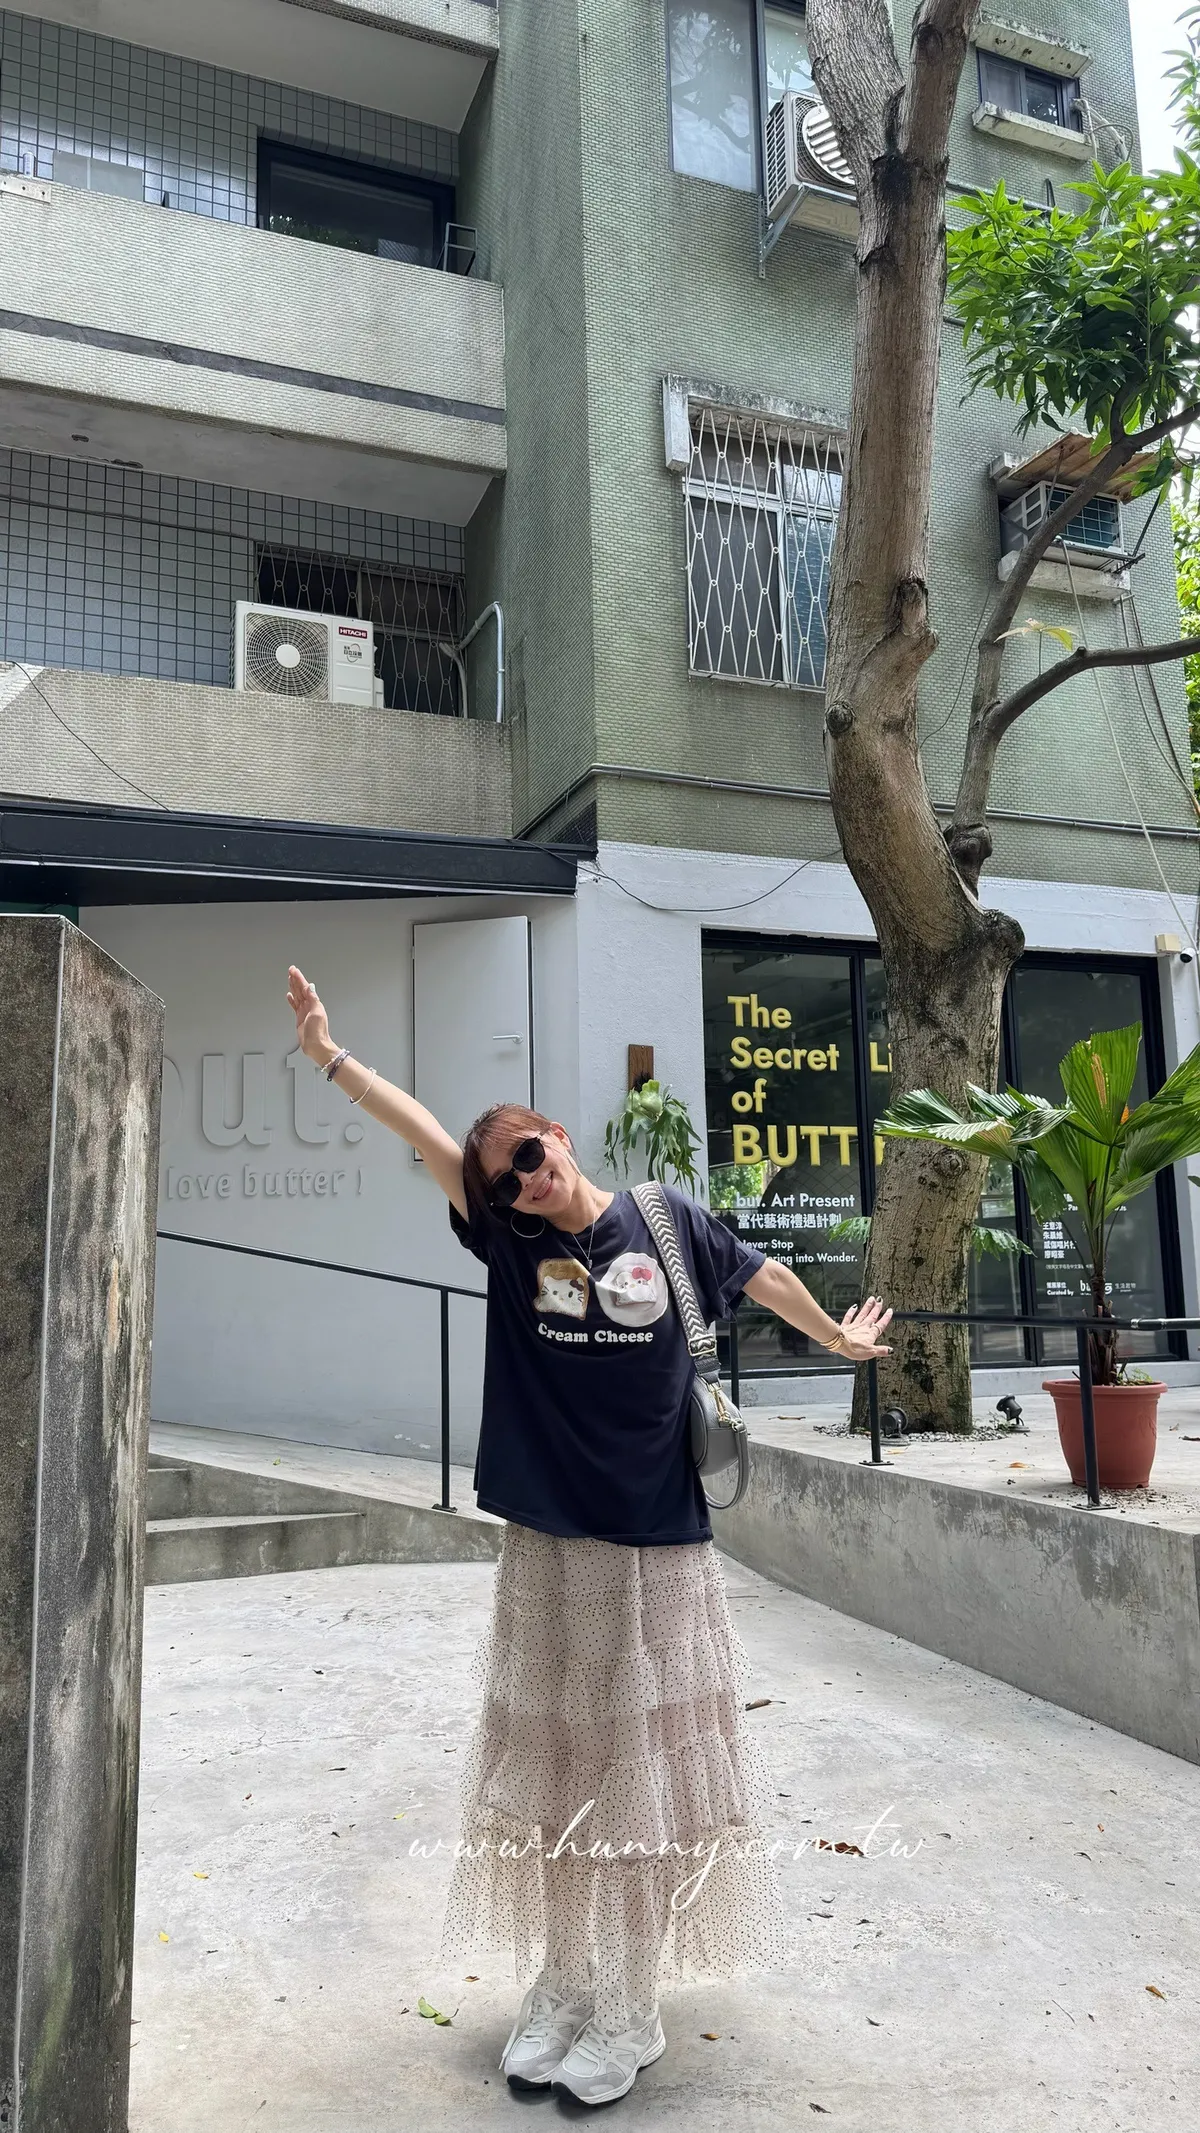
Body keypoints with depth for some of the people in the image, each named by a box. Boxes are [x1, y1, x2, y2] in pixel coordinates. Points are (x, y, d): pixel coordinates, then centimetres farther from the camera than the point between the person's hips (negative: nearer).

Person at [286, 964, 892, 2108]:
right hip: (548, 1553, 2)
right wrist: (330, 1053, -19)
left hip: (659, 1552, -1)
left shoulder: (667, 1219, -4)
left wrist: (837, 1337, 26)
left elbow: (760, 1276, 12)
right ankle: (559, 1989, 31)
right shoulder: (508, 1240, -2)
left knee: (645, 1779, 8)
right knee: (554, 1770, 13)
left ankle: (627, 2013, 23)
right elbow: (428, 1136, -12)